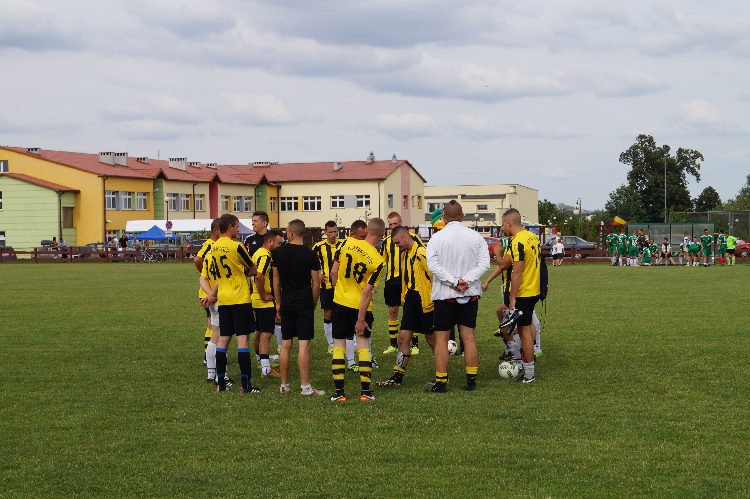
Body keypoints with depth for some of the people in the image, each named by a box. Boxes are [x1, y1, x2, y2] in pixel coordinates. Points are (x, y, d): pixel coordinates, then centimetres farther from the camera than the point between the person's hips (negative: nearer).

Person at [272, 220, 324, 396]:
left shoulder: (278, 252, 1)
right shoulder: (310, 254, -8)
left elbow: (276, 280, 7)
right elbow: (316, 284, -6)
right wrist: (313, 304, 8)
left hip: (286, 304, 3)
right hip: (304, 305, -3)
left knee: (285, 345, 10)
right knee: (304, 345, -4)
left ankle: (284, 385, 15)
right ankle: (305, 387, -5)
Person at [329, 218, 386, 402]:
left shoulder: (347, 242, -9)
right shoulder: (378, 261, -15)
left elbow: (334, 272, -3)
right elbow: (367, 291, -16)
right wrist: (361, 319, -12)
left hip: (340, 302, 2)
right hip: (361, 306, -2)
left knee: (338, 346, 7)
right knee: (363, 346, 9)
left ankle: (339, 392, 5)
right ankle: (365, 391, 6)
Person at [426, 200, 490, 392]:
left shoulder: (437, 238, -6)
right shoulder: (476, 237, 2)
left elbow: (433, 265, -15)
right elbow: (484, 263, -6)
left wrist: (454, 282, -16)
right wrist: (466, 280, -13)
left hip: (445, 294, -3)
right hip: (470, 294, 3)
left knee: (441, 338, 3)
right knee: (469, 336, 8)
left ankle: (440, 382, 3)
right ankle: (471, 380, 9)